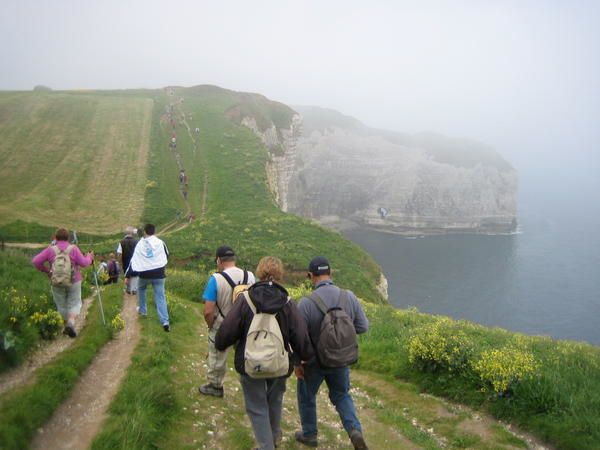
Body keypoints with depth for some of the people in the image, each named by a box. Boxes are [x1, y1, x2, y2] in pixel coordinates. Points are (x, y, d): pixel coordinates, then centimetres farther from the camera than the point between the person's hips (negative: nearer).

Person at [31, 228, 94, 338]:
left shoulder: (51, 249, -7)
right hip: (73, 282, -1)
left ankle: (67, 325, 25)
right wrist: (89, 257, 10)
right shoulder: (73, 249, -10)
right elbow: (84, 263, -10)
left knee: (62, 305, 18)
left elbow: (35, 261, -8)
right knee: (74, 304, 12)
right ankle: (71, 323, -11)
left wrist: (45, 270, 8)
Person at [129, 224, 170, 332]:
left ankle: (142, 310, 40)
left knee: (141, 289, 33)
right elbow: (167, 256, 14)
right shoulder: (160, 243, 1)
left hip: (144, 274, 0)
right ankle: (165, 322, -12)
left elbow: (133, 261, 3)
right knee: (160, 297, -1)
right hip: (158, 274, 0)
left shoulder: (139, 244, 3)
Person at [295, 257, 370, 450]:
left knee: (306, 396, 22)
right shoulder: (349, 297, -14)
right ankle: (355, 430, 8)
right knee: (341, 395, 25)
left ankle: (309, 434, 38)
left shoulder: (306, 303, -24)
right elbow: (363, 326, -4)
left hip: (314, 361, -3)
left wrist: (297, 363, -4)